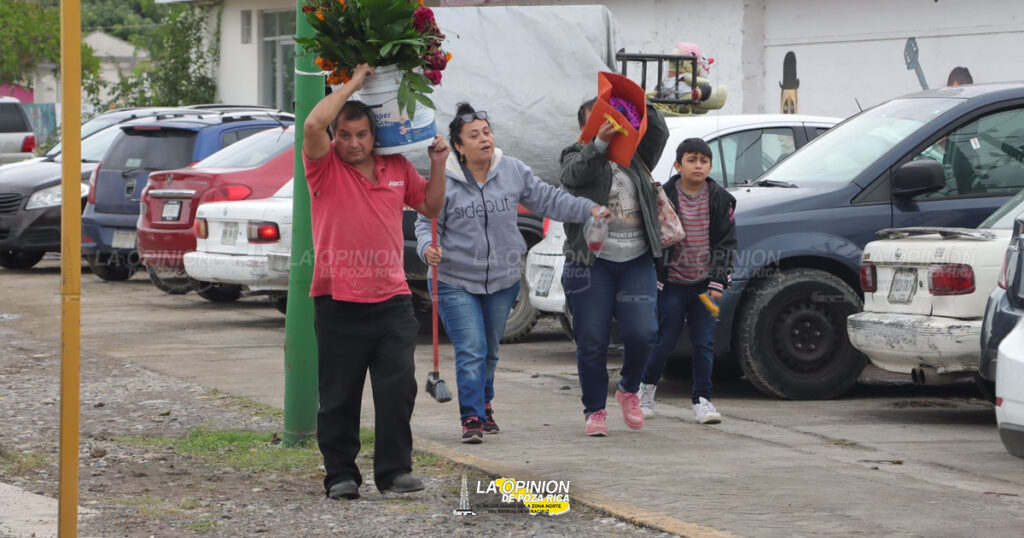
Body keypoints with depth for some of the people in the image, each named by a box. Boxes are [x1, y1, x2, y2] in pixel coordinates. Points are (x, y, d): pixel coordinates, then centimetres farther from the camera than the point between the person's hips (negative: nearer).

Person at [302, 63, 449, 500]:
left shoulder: (398, 168, 12)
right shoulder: (325, 166, -1)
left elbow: (430, 206, 26)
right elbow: (313, 124, -21)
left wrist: (438, 165, 11)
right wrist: (353, 83, -11)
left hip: (391, 300, 3)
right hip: (338, 303, -3)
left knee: (398, 390, -2)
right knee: (339, 396, 3)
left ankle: (395, 469, 5)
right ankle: (341, 475, 10)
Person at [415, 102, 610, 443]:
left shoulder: (513, 172, 0)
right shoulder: (444, 182, -10)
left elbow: (548, 200, 7)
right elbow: (427, 223, -4)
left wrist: (590, 209, -1)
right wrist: (428, 248, -25)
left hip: (503, 281, 4)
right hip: (456, 282, -4)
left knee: (490, 351, 17)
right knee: (471, 352, -12)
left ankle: (484, 404, 37)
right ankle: (472, 418, -8)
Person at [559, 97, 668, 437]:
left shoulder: (633, 155, 16)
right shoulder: (578, 157, 6)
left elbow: (659, 132, 0)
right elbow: (576, 173, -18)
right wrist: (600, 142, -34)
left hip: (637, 261, 2)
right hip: (592, 263, -2)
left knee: (642, 333, -10)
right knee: (592, 342, -2)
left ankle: (629, 389, 18)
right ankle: (595, 411, 11)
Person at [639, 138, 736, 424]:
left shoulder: (720, 199, 1)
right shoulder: (664, 197, -4)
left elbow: (726, 242, 3)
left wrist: (718, 281, -4)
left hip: (705, 284, 2)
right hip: (672, 282, -2)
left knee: (704, 342, 0)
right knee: (665, 340, 2)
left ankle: (701, 398, 8)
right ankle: (647, 388, 24)